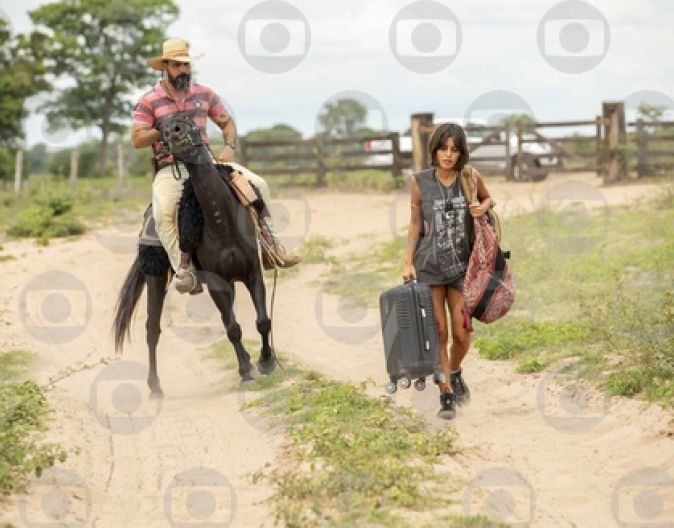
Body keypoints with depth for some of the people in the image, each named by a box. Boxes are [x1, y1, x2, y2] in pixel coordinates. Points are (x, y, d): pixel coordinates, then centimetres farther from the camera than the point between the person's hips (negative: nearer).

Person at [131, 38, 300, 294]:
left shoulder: (204, 95, 12)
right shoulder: (148, 102, 0)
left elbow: (227, 122, 20)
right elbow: (136, 140, -6)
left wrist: (229, 146, 1)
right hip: (169, 169, -4)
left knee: (259, 185, -10)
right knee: (164, 213, -35)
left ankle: (269, 246, 1)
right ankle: (184, 269, -26)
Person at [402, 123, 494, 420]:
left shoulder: (470, 177, -1)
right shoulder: (420, 182, -3)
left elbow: (488, 199, 18)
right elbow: (415, 224, 4)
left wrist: (484, 207, -6)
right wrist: (408, 263, -1)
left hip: (462, 265, 1)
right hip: (430, 265, -1)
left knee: (461, 334, 2)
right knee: (438, 333, -4)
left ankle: (454, 373, 34)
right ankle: (446, 395, 7)